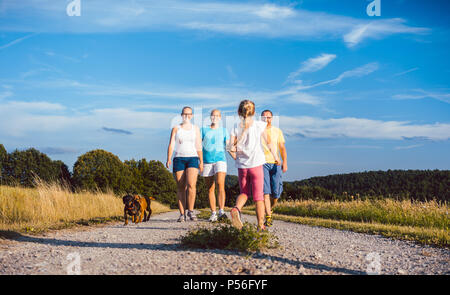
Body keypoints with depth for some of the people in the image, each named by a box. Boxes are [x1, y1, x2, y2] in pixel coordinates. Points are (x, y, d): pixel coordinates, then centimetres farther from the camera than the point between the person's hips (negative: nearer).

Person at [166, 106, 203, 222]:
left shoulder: (195, 128, 13)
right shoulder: (176, 128, 10)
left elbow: (199, 146, 12)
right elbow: (171, 144, 1)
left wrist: (201, 162, 6)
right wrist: (168, 159, -13)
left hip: (192, 158, 0)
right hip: (179, 158, 0)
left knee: (191, 184, -19)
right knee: (181, 187, -1)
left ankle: (190, 211, -9)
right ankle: (182, 214, 4)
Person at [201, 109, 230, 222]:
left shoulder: (224, 131, 11)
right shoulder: (204, 130, 11)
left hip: (220, 159, -1)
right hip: (207, 161, 1)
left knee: (220, 184, -21)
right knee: (210, 189, 2)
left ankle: (221, 211, -26)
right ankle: (213, 213, 7)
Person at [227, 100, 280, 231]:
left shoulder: (236, 128, 0)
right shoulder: (259, 125, -3)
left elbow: (231, 149, -4)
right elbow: (268, 143, 1)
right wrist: (275, 156, 16)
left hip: (241, 166, 2)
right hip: (256, 165, -2)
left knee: (244, 192, 17)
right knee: (258, 195, 5)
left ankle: (236, 209, -12)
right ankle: (261, 225, 6)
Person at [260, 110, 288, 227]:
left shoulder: (277, 131, 12)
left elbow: (282, 148, 7)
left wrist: (285, 162, -7)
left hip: (275, 164, 1)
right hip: (262, 164, -1)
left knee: (276, 192, -5)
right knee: (265, 191, -12)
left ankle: (270, 208, 24)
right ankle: (268, 217, -11)